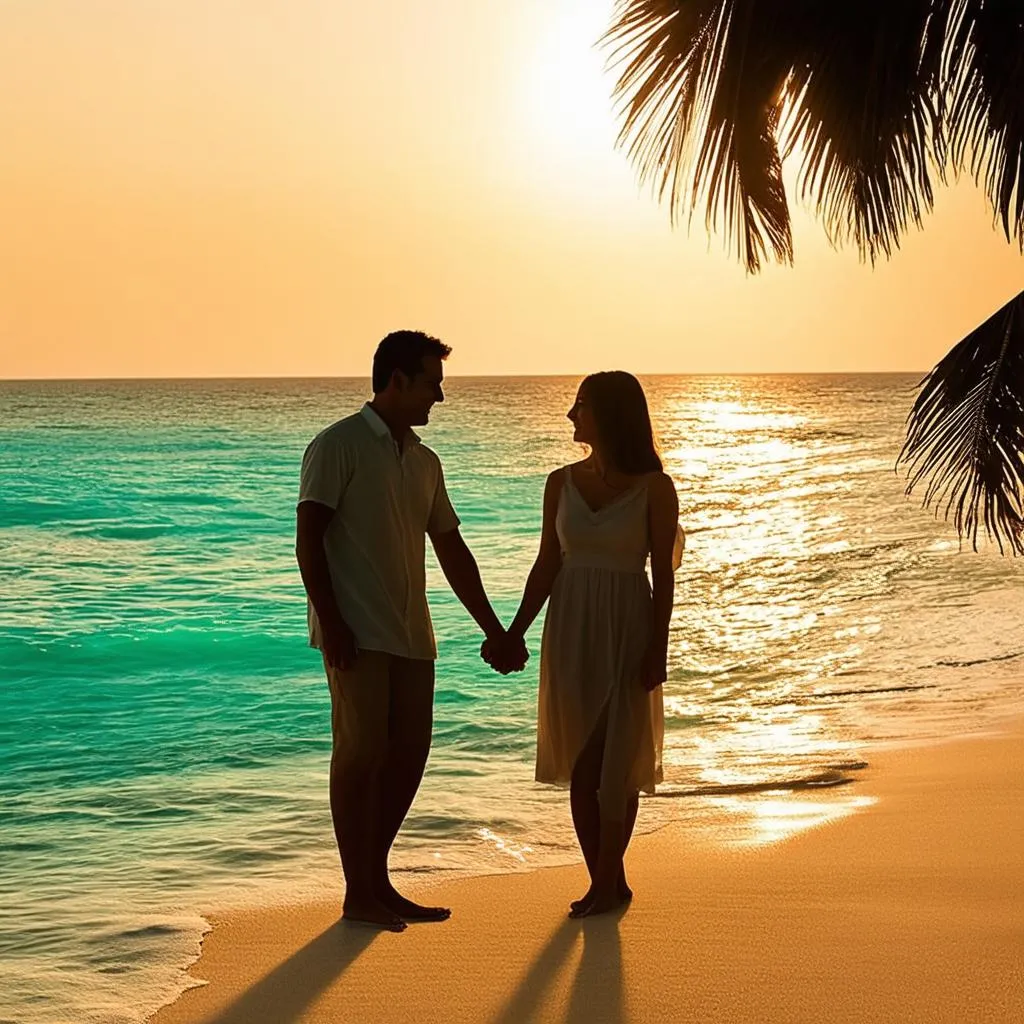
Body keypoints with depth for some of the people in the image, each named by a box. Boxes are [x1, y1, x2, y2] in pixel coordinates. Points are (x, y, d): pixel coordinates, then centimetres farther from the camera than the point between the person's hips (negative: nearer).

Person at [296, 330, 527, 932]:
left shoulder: (424, 462, 16)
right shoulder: (339, 446, -6)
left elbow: (453, 551, 21)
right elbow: (308, 537, -11)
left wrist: (495, 631, 19)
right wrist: (330, 623, -18)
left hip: (411, 634, 7)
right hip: (359, 634, -7)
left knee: (408, 756, 8)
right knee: (361, 756, -4)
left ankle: (378, 881, 20)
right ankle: (359, 894, 5)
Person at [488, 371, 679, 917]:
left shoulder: (653, 488, -6)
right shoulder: (562, 483, 5)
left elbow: (662, 574, -6)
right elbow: (547, 565, 8)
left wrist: (658, 648, -10)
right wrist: (513, 633, 3)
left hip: (626, 630, -4)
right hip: (570, 627, 4)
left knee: (614, 760, -1)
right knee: (579, 763, 4)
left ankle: (607, 880, 10)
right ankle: (605, 881, 14)